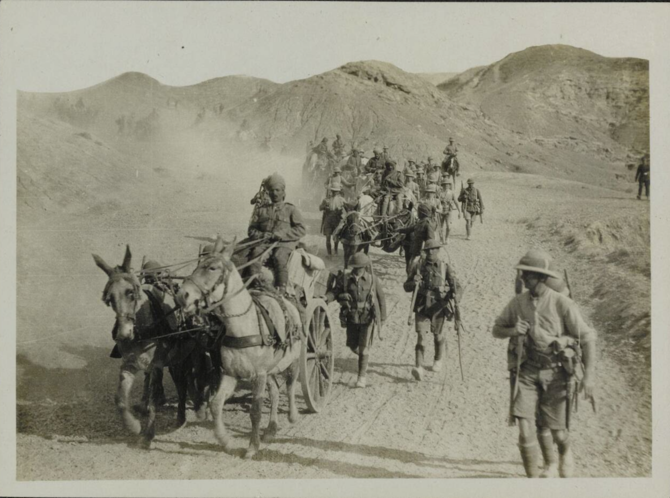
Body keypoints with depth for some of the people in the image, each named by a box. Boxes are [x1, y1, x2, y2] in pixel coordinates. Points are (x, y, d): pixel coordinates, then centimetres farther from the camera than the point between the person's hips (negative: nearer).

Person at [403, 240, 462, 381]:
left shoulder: (445, 268, -4)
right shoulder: (418, 265, 1)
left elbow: (457, 287, -7)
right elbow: (406, 286, 6)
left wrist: (456, 295, -29)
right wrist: (413, 283, -17)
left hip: (438, 307, 0)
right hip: (422, 306, 0)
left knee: (438, 336, 15)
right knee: (421, 335, -13)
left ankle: (438, 360, 42)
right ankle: (419, 367, -19)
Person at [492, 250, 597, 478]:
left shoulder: (563, 304, -12)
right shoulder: (517, 302, -2)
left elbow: (587, 337, -9)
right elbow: (496, 330, 11)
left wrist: (589, 375, -16)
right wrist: (512, 331, -13)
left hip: (555, 372, -2)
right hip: (526, 371, 2)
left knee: (556, 431, 4)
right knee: (525, 426, -10)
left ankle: (566, 451, 42)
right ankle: (549, 465, 13)